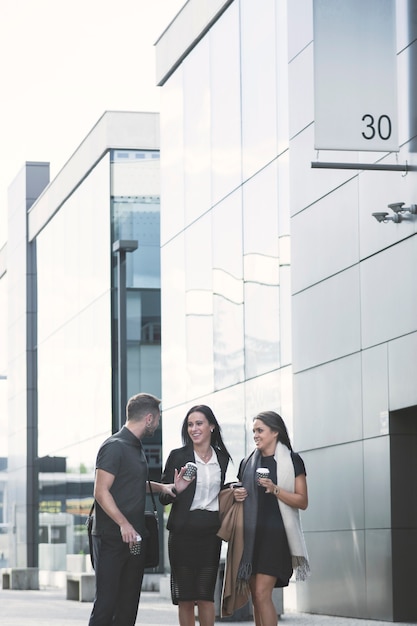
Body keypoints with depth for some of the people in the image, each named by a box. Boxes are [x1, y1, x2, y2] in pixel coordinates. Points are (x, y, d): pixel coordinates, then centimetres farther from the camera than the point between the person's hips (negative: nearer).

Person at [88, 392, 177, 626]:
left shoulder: (137, 448, 17)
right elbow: (101, 492, -17)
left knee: (129, 603, 9)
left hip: (134, 537, 9)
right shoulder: (114, 447, -11)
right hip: (112, 537, -9)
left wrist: (160, 486, 15)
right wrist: (124, 524, -23)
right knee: (106, 601, -8)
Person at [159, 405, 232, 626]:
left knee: (205, 595, -1)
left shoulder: (222, 458, 9)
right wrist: (176, 490, -20)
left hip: (210, 532, 2)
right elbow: (163, 497, 1)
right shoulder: (178, 456, 1)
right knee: (185, 598, 1)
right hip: (183, 532, -2)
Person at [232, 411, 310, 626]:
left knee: (262, 594, -15)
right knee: (256, 597, 4)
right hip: (250, 534, 5)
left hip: (275, 534, -5)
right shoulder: (247, 463, 15)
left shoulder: (292, 460, 0)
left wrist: (275, 489, -17)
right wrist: (236, 495, 3)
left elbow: (302, 501, -4)